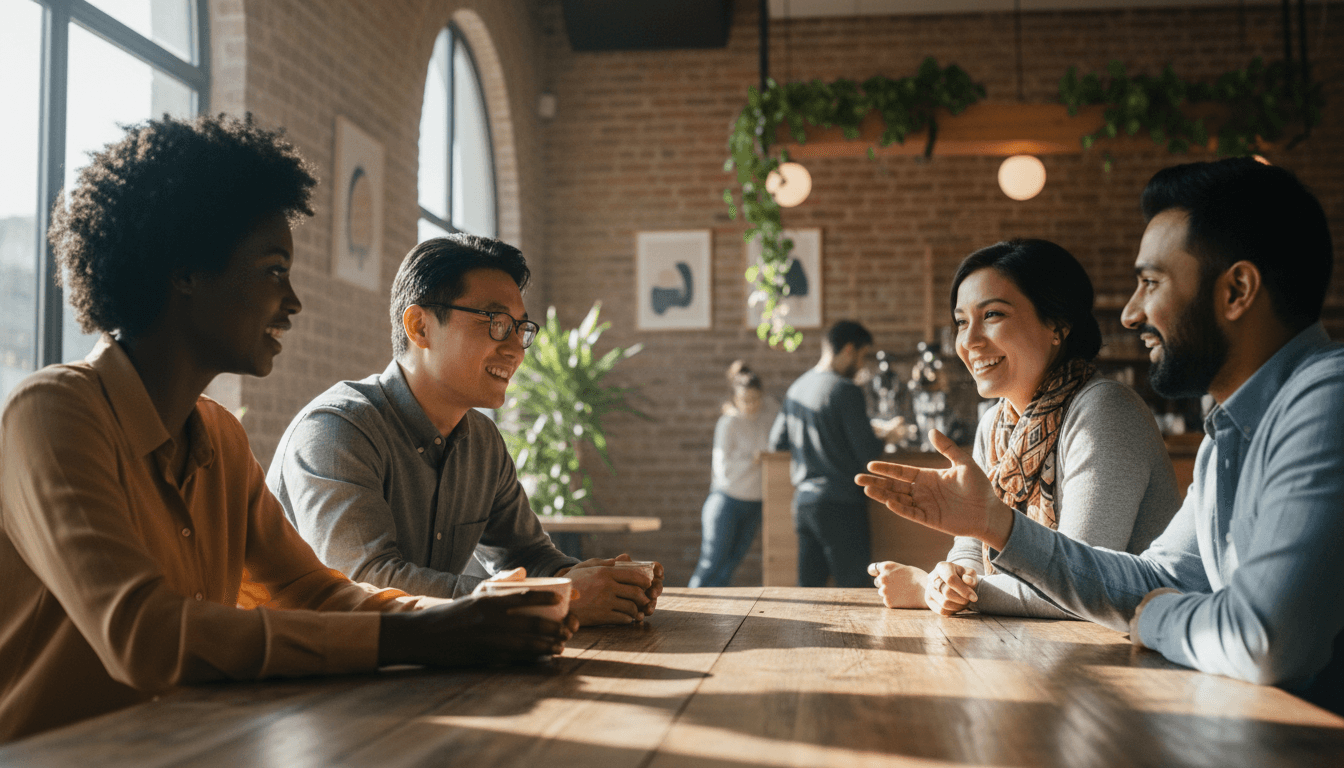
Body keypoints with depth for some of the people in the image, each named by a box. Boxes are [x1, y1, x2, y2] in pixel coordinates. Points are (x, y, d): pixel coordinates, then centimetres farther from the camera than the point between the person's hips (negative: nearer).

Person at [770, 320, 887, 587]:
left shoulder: (796, 388, 11)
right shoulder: (845, 390, -13)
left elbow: (776, 442, 18)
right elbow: (868, 452, -13)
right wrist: (885, 439, 8)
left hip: (803, 502, 7)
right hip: (841, 504, -7)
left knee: (809, 585, 8)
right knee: (854, 586, -1)